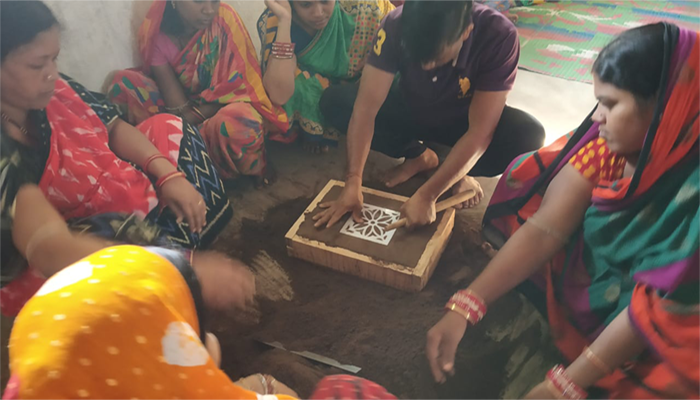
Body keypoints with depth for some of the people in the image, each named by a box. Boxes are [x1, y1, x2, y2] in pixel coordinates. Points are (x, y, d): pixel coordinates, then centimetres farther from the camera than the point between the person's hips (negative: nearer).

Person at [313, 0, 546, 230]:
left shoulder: (499, 36, -33)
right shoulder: (395, 26, -28)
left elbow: (480, 132, -33)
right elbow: (366, 107, -29)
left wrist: (426, 196, -37)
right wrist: (353, 182, -36)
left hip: (463, 120, -2)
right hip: (412, 112, 3)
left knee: (528, 135, -33)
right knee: (334, 101, -20)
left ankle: (460, 171, -2)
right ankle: (418, 156, -2)